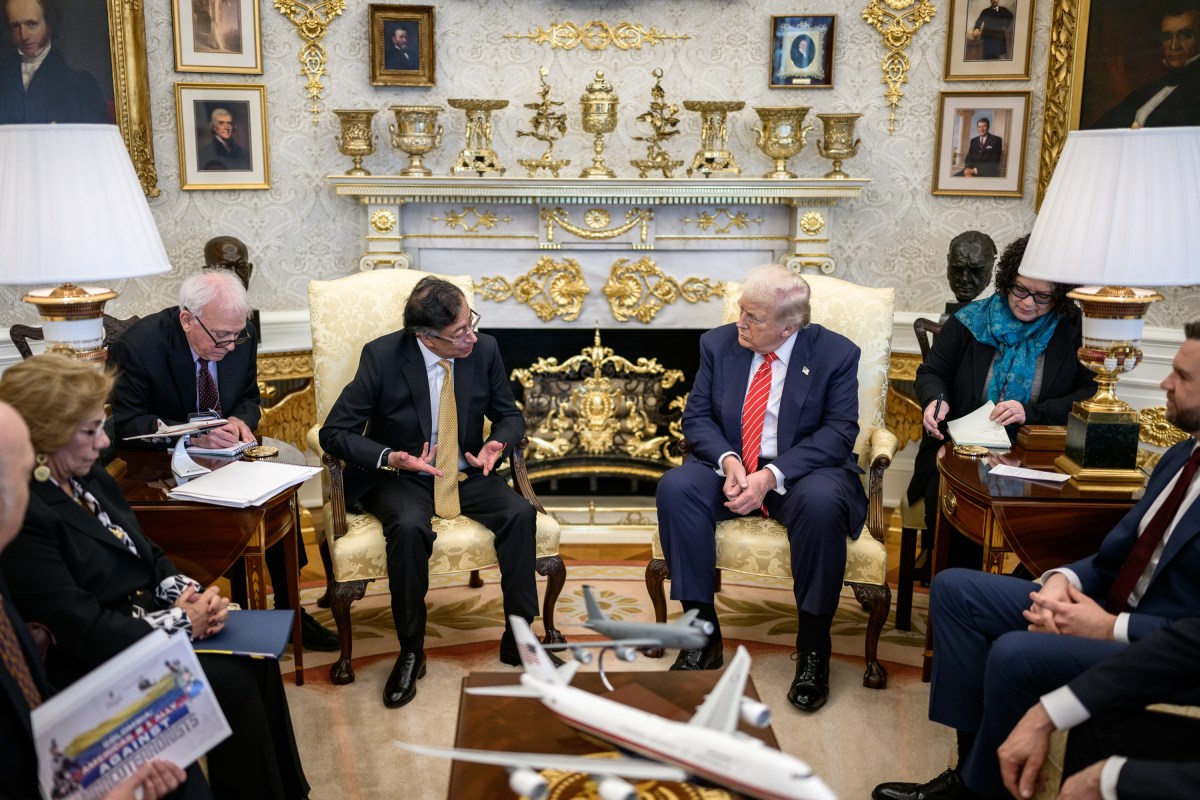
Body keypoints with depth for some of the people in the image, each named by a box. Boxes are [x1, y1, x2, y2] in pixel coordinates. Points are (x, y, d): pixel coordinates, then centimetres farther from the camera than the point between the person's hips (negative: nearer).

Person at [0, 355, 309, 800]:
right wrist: (182, 622, -18)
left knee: (254, 655, -8)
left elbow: (145, 552, 13)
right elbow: (82, 630, -24)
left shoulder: (89, 476, 6)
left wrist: (186, 594, -7)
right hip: (99, 662, -8)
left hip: (147, 616, 8)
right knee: (231, 682, -19)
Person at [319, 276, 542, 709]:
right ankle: (410, 652, -16)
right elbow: (334, 433, -12)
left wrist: (496, 444, -17)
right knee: (409, 527, -35)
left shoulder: (484, 350, -7)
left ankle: (517, 639, -11)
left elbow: (510, 415, 7)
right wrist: (390, 458, -28)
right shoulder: (382, 356, -16)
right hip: (401, 478, -3)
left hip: (466, 474, 3)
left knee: (519, 513, -25)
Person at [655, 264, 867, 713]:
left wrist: (772, 475, -25)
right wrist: (727, 461, -18)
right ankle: (702, 634, -18)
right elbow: (697, 417, 3)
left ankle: (813, 648, -19)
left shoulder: (835, 354, -5)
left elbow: (838, 433, -12)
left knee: (821, 502, -37)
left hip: (801, 471, -3)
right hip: (730, 468, 3)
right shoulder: (718, 344, 5)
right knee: (675, 486, -27)